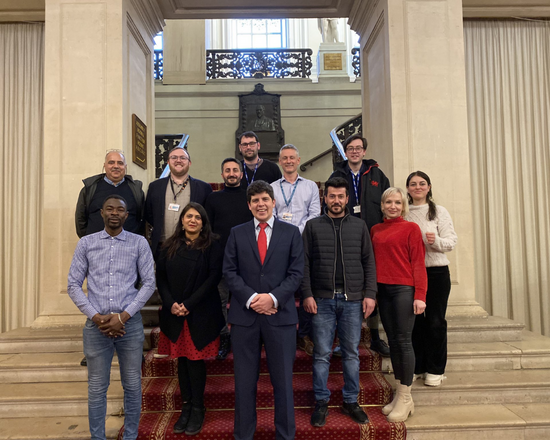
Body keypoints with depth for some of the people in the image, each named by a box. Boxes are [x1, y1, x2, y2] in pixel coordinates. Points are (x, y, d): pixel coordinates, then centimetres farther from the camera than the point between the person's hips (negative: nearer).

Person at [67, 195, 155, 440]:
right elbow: (73, 285, 4)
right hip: (96, 325, 1)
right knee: (97, 388, 10)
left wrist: (123, 316, -9)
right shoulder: (86, 243, 4)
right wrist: (96, 317, -7)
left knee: (132, 385, 9)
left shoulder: (139, 243, 2)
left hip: (130, 323, 0)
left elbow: (149, 283, -1)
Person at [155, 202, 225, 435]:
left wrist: (189, 304, -14)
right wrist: (170, 304, -9)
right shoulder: (169, 246, 8)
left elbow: (214, 277, -9)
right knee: (181, 360, 9)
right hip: (173, 313, 3)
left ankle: (198, 409, 17)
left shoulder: (211, 246, -3)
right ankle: (186, 407, 22)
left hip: (200, 313, -3)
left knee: (195, 360, 2)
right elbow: (160, 277, 6)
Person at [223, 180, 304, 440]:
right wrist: (251, 298, -12)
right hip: (244, 314, 1)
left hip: (280, 314, 0)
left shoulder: (291, 232, 5)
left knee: (282, 379, 9)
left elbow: (296, 272, -1)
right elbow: (229, 272, 1)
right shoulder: (237, 233, 8)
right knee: (245, 380, 10)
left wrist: (273, 298, -14)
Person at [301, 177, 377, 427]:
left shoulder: (359, 226, 9)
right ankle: (321, 402, 18)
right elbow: (304, 263, 2)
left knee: (351, 353, 9)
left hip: (353, 300, 1)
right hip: (322, 300, -1)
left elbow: (369, 262, 7)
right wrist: (307, 294, -6)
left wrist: (370, 293, -1)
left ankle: (351, 402, 23)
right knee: (322, 354, 5)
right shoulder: (313, 226, 5)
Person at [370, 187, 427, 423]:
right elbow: (372, 261, 12)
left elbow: (418, 263, -6)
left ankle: (406, 398, 10)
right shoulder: (375, 230, 11)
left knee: (403, 341, -2)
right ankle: (399, 394, 22)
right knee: (392, 341, 11)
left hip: (404, 288, -5)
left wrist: (420, 295, -12)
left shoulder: (411, 228, -2)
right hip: (382, 289, 5)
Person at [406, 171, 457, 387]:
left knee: (435, 321, 3)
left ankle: (435, 370, 17)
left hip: (436, 272, -2)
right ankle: (416, 367, 23)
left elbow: (452, 241, -5)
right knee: (414, 320, 9)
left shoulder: (439, 212, 1)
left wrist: (436, 241, -22)